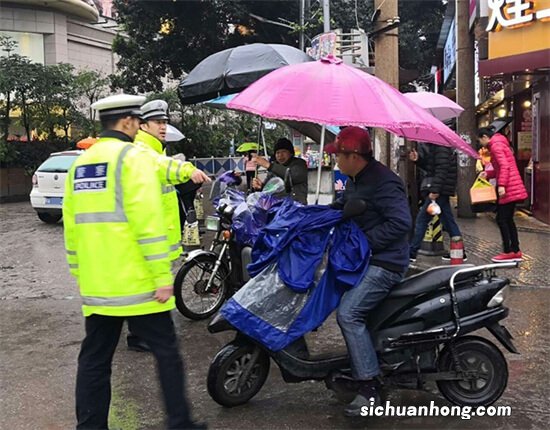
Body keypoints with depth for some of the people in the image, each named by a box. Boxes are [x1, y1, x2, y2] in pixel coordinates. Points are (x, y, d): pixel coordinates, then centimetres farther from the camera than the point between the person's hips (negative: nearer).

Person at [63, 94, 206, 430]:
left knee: (94, 358, 14)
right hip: (136, 284, -7)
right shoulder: (134, 157, -10)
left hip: (96, 286, 7)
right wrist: (163, 277, -16)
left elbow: (71, 228, 15)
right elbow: (149, 223, -18)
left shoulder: (79, 164, 13)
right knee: (167, 353, 6)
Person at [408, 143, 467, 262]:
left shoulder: (440, 146, -15)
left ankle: (411, 253, 2)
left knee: (422, 219, -5)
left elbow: (442, 169, -21)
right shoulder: (428, 145, 13)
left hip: (439, 190, -10)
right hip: (440, 190, 10)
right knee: (448, 220, 13)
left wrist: (435, 190, -24)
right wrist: (418, 159, 2)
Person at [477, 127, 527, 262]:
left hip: (508, 189, -10)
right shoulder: (499, 144, 20)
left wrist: (501, 185, -26)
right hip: (512, 189, 10)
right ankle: (515, 251, 15)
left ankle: (508, 252, -3)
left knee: (501, 219, -6)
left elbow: (504, 166, -21)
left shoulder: (496, 145, -10)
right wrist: (488, 174, 13)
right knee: (508, 220, 12)